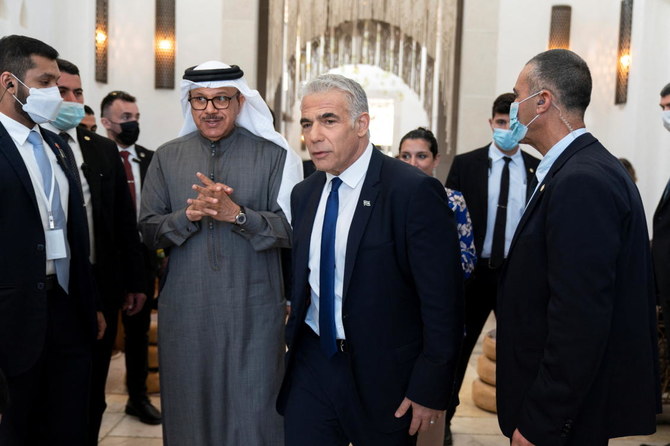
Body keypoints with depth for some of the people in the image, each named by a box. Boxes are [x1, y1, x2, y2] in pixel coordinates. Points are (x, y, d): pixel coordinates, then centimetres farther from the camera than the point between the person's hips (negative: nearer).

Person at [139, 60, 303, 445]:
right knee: (188, 413, 12)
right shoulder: (167, 157, 8)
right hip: (185, 310, 3)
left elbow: (291, 229, -6)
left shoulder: (273, 155, 0)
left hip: (253, 312, -2)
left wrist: (236, 214, -20)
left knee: (254, 413, 3)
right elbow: (149, 230, 4)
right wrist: (190, 214, -14)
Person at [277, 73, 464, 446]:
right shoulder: (304, 194, 5)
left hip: (383, 376, -5)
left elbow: (442, 301, -16)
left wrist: (431, 390, -14)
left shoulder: (414, 191, -16)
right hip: (312, 363, 5)